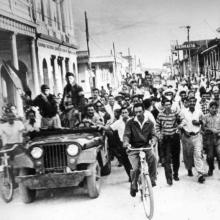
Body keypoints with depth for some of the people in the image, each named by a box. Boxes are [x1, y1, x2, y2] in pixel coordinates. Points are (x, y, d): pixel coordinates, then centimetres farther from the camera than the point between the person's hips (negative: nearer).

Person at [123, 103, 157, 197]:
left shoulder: (149, 123, 6)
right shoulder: (130, 123, 1)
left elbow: (153, 134, 0)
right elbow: (126, 134, -6)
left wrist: (153, 140, -24)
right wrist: (126, 142, -28)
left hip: (146, 147, 1)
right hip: (133, 148, -1)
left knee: (153, 157, -32)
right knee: (136, 168, -16)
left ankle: (152, 179, -14)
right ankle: (133, 186, 12)